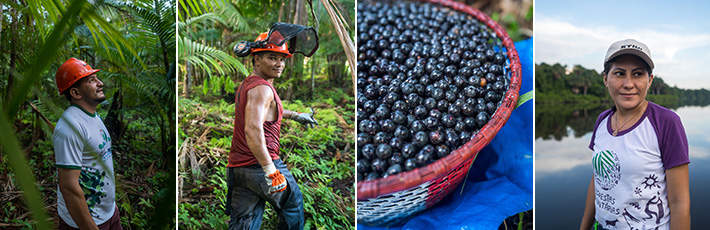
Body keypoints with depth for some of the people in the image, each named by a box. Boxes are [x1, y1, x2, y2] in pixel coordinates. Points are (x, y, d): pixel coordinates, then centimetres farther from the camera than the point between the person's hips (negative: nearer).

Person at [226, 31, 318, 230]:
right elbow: (253, 130, -29)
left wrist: (296, 116, 42)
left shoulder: (245, 85, 16)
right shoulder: (262, 88, -15)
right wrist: (271, 171, -31)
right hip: (260, 166, -8)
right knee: (294, 206, 16)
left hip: (237, 167, 9)